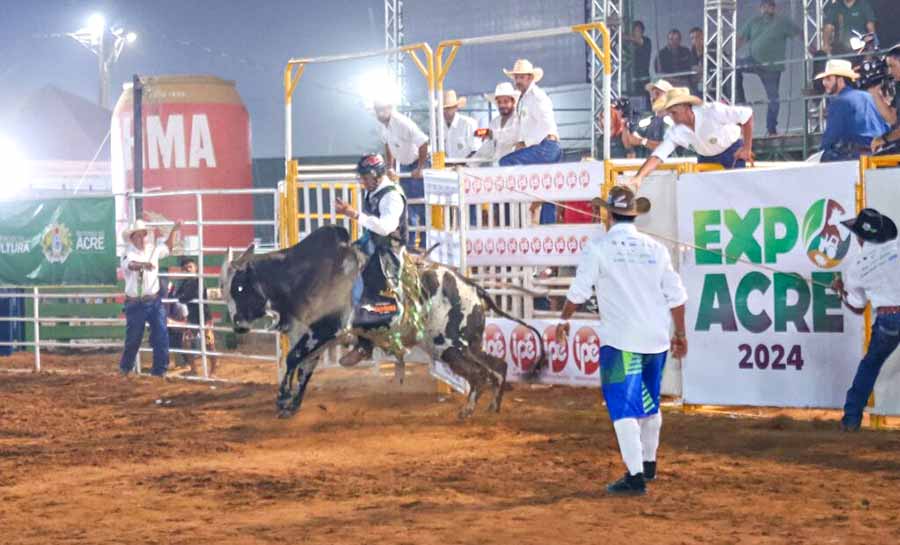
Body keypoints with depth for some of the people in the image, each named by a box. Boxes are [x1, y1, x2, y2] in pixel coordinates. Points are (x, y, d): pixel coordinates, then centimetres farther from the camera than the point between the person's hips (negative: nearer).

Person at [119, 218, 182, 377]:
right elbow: (132, 264, -38)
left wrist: (174, 230, 16)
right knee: (134, 338, 6)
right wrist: (144, 265, -58)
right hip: (135, 304, -4)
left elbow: (167, 246, 28)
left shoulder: (153, 249, 6)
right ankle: (125, 368, 27)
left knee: (161, 335, -5)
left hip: (154, 301, 4)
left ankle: (159, 369, 4)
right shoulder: (129, 254, -14)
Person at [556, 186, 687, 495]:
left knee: (623, 408, -5)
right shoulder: (655, 249, 7)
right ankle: (648, 464, 35)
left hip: (621, 340, -5)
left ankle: (636, 475, -15)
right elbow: (676, 296, 7)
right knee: (649, 405, 21)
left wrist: (564, 319, 12)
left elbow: (579, 291, -4)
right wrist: (680, 334, 16)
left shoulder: (600, 247, -5)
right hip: (657, 338, 5)